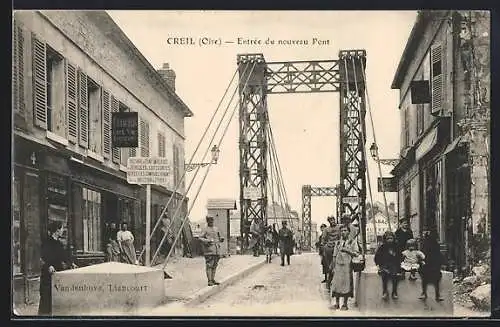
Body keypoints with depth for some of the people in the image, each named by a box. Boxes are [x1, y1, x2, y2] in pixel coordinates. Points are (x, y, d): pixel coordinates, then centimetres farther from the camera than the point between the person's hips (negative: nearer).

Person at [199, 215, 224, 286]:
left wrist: (221, 239, 7)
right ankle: (209, 281, -9)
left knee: (214, 265, 10)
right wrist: (207, 241, -23)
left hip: (216, 249, 7)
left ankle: (213, 280, 17)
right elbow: (200, 238, -8)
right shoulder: (205, 229, 0)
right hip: (209, 249, -7)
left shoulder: (216, 229, 19)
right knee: (209, 265, -9)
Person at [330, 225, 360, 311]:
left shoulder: (353, 242, 4)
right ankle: (336, 303, 7)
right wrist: (333, 267, 9)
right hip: (338, 265, 3)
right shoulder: (338, 242, 14)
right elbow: (335, 256, 15)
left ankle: (345, 304, 4)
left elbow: (356, 254, -4)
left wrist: (347, 250, -15)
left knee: (346, 284, -3)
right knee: (336, 283, 0)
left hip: (347, 265, -3)